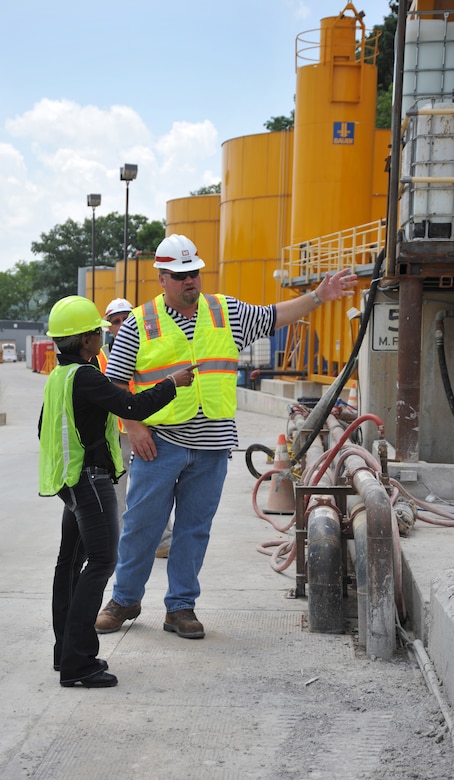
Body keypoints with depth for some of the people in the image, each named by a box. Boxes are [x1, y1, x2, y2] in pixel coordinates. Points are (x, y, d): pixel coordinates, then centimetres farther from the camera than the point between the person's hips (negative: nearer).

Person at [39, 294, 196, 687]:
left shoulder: (59, 377, 12)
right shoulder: (84, 376, -19)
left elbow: (45, 429, 22)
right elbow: (134, 407, -26)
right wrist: (172, 383, -12)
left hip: (72, 481, 11)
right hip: (90, 479, -11)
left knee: (71, 561, 15)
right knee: (101, 561, -12)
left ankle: (67, 651, 22)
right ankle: (76, 662, -16)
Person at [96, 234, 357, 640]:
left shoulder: (227, 312, 9)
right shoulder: (140, 323, 1)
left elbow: (275, 316, 15)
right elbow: (115, 382, 2)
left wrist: (318, 296, 3)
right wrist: (134, 426, -7)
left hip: (212, 446, 3)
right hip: (159, 443, -2)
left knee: (195, 528, 7)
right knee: (142, 523, 2)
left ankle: (181, 606, 17)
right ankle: (125, 600, 18)